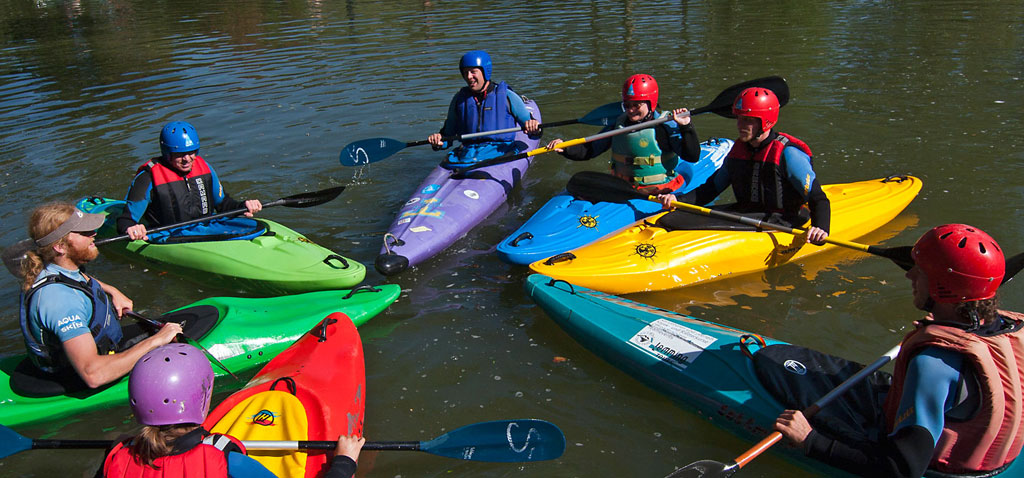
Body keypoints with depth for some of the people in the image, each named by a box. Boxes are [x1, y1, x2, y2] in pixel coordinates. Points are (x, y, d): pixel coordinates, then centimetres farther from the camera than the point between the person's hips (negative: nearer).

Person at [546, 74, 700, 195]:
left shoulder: (664, 126, -8)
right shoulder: (618, 124, 8)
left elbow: (693, 157, -14)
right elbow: (588, 150, 12)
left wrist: (686, 127, -26)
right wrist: (565, 149, -5)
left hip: (658, 192, -4)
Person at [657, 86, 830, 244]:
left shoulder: (787, 153, -12)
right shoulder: (738, 149, 9)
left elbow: (818, 199, -12)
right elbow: (711, 189, 17)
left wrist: (820, 229, -32)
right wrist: (677, 200, 1)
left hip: (781, 223, -7)